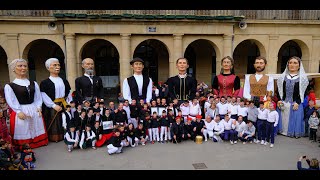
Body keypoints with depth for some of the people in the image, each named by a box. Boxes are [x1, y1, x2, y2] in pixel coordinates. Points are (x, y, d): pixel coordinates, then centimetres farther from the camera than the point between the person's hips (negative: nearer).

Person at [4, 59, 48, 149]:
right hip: (20, 112, -4)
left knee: (36, 130, 14)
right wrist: (19, 112, -19)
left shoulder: (33, 84, 10)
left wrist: (38, 108, -5)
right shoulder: (9, 86, -5)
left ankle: (37, 142, 29)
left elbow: (38, 98, 8)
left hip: (34, 111, 4)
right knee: (22, 133, 4)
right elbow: (11, 101, -11)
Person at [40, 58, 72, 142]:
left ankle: (64, 136, 22)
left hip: (64, 105, 4)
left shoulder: (64, 81, 10)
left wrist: (69, 103, -2)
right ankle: (54, 138, 17)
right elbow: (44, 97, -10)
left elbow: (69, 93, 12)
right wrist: (54, 105, -18)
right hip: (51, 108, -4)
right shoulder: (44, 83, -5)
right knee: (53, 125, 3)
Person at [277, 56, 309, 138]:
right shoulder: (283, 77, 8)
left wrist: (298, 103, -13)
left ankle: (295, 133, 14)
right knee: (284, 119, 5)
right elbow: (279, 90, 10)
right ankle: (283, 131, 17)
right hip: (284, 103, 2)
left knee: (295, 119, 1)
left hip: (296, 104, -2)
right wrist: (279, 100, -3)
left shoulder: (302, 78, 0)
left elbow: (304, 93, -3)